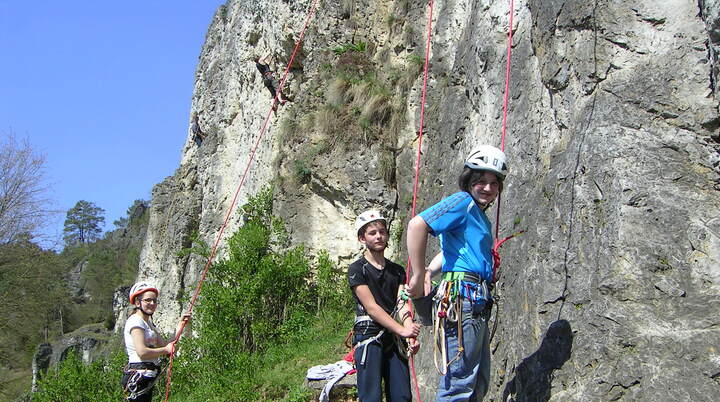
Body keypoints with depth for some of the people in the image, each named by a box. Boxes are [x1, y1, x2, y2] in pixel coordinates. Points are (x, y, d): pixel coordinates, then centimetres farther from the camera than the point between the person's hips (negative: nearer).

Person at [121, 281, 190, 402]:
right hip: (138, 377, -10)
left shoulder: (148, 323, 19)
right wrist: (165, 350, -9)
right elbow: (142, 352, -22)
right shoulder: (136, 321, -11)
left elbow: (166, 345, 14)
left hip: (147, 378, 10)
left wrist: (180, 326, 7)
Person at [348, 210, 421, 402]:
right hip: (368, 336, -5)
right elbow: (371, 307, -10)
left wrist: (411, 334, -17)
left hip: (393, 339, 5)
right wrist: (402, 330, -18)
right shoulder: (357, 269, -2)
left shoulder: (397, 271, 14)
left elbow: (402, 305, 0)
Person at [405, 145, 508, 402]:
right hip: (463, 296, -10)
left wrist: (427, 273, 13)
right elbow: (417, 224, -22)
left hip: (478, 305, 10)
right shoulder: (463, 202, -6)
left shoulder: (481, 217, 23)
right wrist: (419, 277, -19)